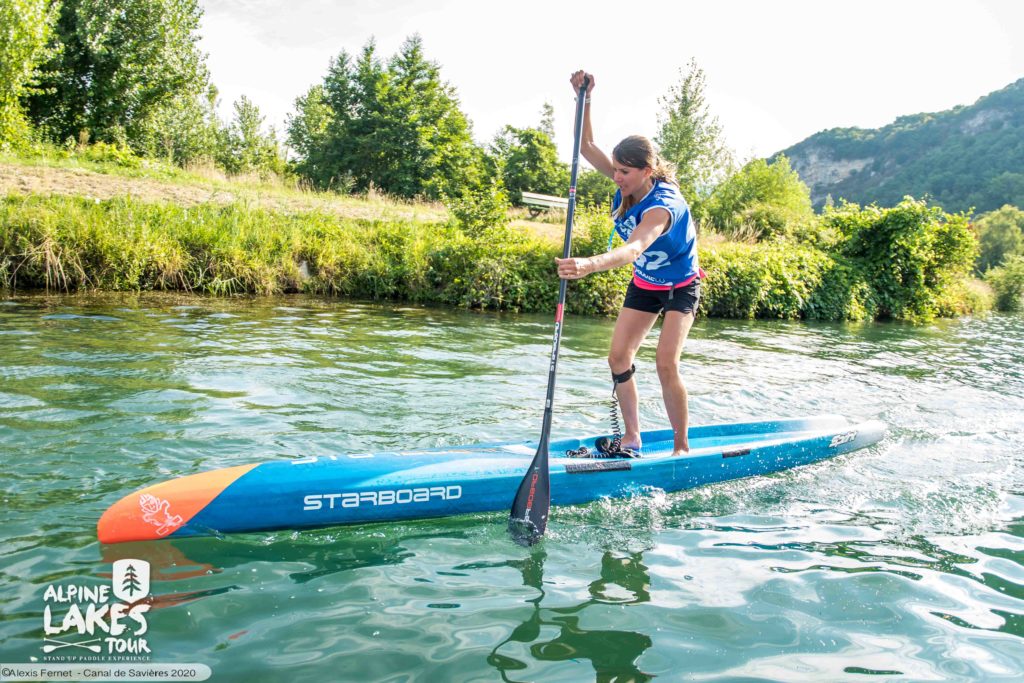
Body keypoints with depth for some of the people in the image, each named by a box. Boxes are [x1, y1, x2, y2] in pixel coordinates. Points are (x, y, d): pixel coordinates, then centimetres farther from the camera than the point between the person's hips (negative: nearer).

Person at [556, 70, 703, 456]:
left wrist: (588, 265, -71)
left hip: (681, 287, -7)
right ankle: (632, 437, 10)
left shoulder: (662, 205, -35)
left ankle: (681, 447, -1)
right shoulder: (630, 184, -13)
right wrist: (585, 99, -23)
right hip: (644, 284, 7)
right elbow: (587, 146, -9)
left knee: (666, 366, -17)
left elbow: (633, 250, -54)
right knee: (618, 358, -2)